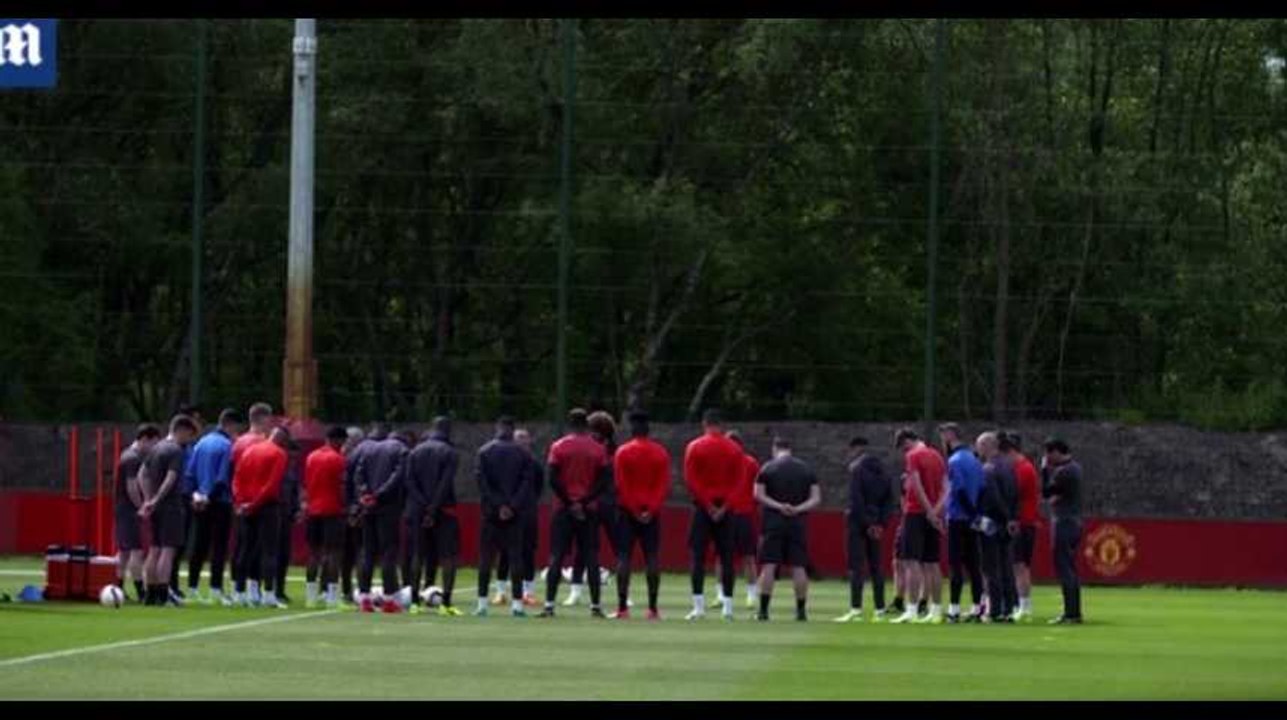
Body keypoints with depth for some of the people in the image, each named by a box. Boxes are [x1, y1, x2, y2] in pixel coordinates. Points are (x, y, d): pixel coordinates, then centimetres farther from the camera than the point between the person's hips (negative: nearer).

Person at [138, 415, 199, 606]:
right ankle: (163, 594, -11)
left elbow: (143, 475, 17)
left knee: (155, 549, 11)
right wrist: (155, 501, -20)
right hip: (171, 505, -8)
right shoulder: (176, 451, -11)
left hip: (156, 507, 8)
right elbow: (171, 479, -22)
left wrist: (148, 499, 15)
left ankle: (151, 593, 14)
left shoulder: (157, 448, 14)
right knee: (168, 550, -7)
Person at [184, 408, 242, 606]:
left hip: (200, 503, 6)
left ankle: (192, 588, 12)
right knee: (219, 547, -2)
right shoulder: (227, 446, -11)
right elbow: (223, 478, -15)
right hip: (220, 502, -6)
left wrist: (196, 493, 5)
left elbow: (189, 472, 8)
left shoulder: (201, 443, 10)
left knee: (199, 546, 11)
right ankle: (215, 589, -5)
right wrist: (210, 496, -8)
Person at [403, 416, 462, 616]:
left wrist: (425, 507, -8)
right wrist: (433, 510, -13)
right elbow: (445, 485, -13)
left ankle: (415, 601, 8)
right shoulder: (450, 453, -4)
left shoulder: (415, 453, 10)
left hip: (418, 510, 4)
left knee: (418, 555, 10)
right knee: (448, 557, -2)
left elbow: (410, 482, -1)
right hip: (444, 510, -4)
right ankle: (446, 603, -11)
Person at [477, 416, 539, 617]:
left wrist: (497, 505, -7)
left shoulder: (484, 452, 1)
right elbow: (528, 482, -5)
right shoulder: (523, 454, 1)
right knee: (515, 556, 3)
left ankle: (482, 603, 0)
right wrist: (513, 506, -8)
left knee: (486, 556, 4)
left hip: (490, 512, 0)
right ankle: (517, 603, -3)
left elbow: (481, 480, -6)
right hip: (515, 514, 0)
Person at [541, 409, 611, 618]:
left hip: (564, 508, -1)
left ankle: (549, 605, -8)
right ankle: (595, 606, 2)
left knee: (556, 556, 0)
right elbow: (605, 480, -4)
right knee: (591, 557, 4)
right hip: (590, 510, 1)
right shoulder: (598, 449, 2)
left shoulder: (558, 447, -2)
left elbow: (553, 479, -8)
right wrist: (585, 501, -7)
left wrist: (569, 502, -5)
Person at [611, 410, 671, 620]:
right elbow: (664, 484, -3)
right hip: (652, 514, 2)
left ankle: (623, 607, -6)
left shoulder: (622, 452, -4)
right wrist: (651, 509, -5)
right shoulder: (661, 452, 3)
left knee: (624, 557, -1)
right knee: (652, 559, 3)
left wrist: (633, 510, -6)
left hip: (628, 511, -2)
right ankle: (653, 608, 0)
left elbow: (621, 485, -9)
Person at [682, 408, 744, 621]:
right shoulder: (735, 449, 4)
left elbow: (690, 480, -9)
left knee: (698, 556, -1)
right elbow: (738, 480, -2)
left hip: (702, 507, -2)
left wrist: (707, 505, -7)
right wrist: (724, 506, -6)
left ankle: (699, 606, -8)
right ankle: (728, 606, 2)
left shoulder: (695, 447, -3)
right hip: (725, 509, 2)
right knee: (726, 556, 5)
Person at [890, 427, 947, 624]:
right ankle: (935, 610, 11)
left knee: (912, 562, -9)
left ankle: (912, 610, -16)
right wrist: (936, 510, -4)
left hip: (916, 513, -7)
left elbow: (917, 487, -16)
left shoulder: (912, 456, -7)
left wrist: (930, 512, -15)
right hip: (933, 516, 7)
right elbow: (945, 488, 9)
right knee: (931, 563, 11)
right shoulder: (936, 456, 15)